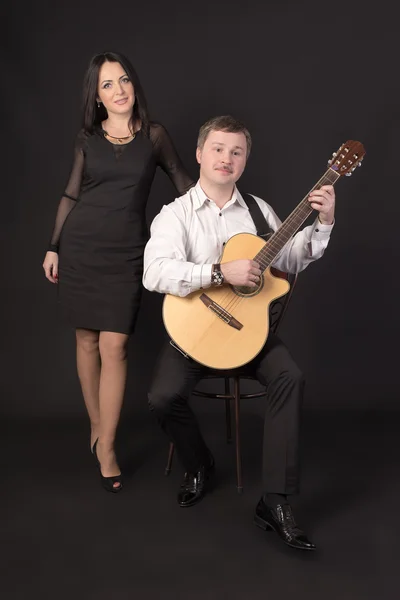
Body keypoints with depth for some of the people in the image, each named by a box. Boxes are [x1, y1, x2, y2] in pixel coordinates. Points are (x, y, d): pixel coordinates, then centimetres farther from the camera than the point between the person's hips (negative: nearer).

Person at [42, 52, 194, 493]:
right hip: (80, 246, 2)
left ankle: (106, 448, 1)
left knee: (114, 346, -8)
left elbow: (182, 183, 11)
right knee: (87, 340, 8)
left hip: (125, 252, -2)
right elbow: (71, 194, 11)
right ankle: (96, 425, 25)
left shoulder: (154, 135, 3)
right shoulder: (87, 138, 6)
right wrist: (53, 248, 9)